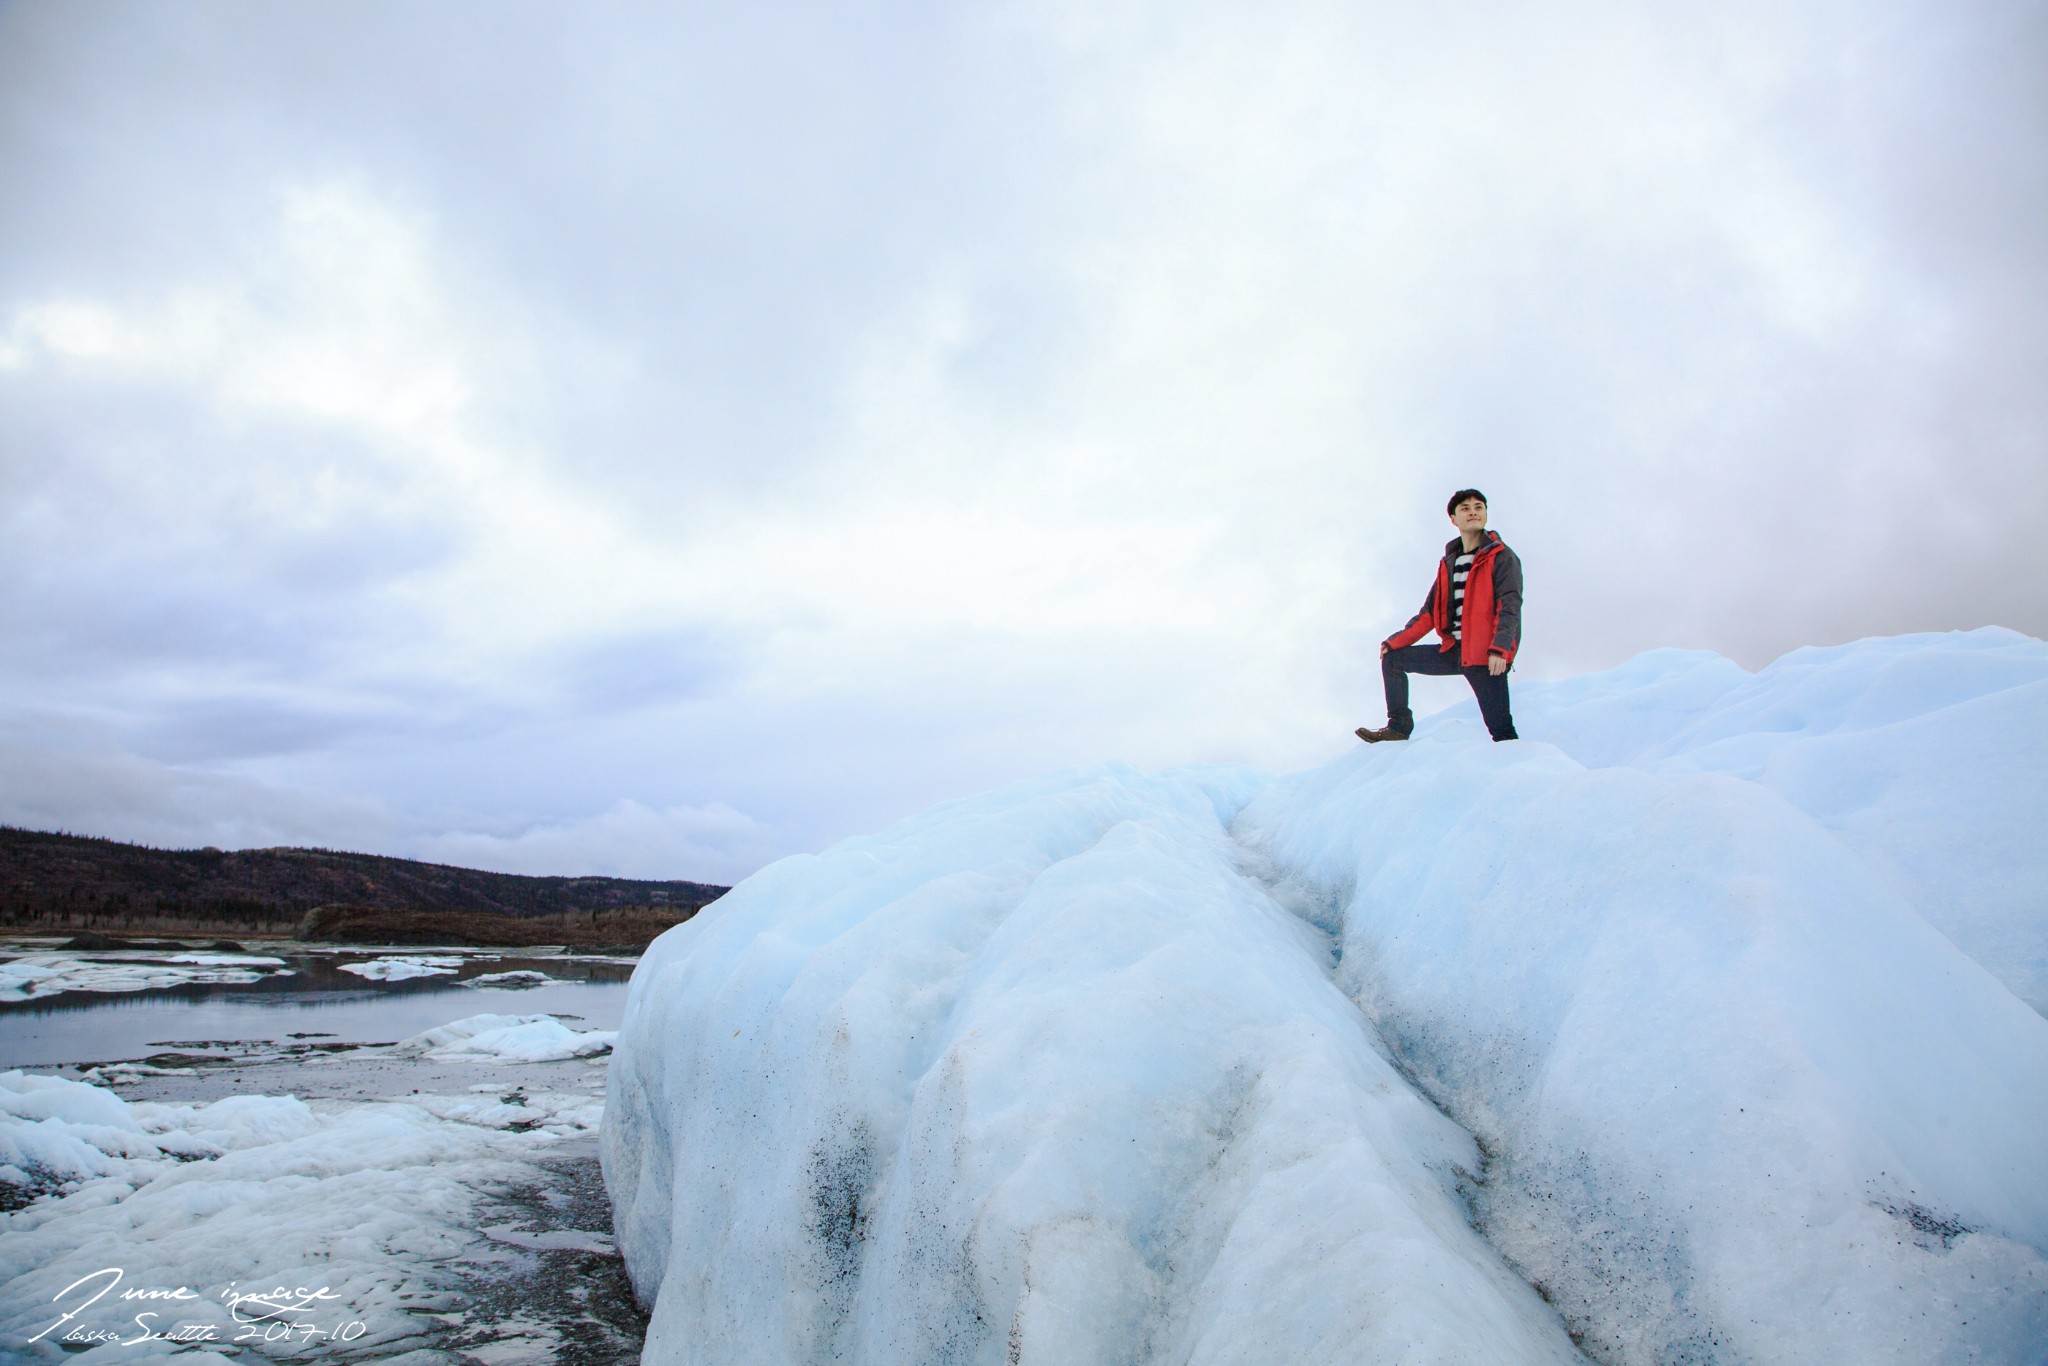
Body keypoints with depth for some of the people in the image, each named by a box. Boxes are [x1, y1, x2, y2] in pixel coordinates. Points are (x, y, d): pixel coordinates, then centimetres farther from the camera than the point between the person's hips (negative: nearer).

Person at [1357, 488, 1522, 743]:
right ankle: (1398, 727, 10)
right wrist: (1395, 641, 11)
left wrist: (1500, 649, -28)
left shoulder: (1501, 557, -2)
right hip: (1454, 650, 7)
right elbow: (1430, 612, 19)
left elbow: (1510, 605, -14)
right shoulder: (1449, 563, 16)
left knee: (1501, 729, -14)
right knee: (1393, 658, 9)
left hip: (1486, 655, -7)